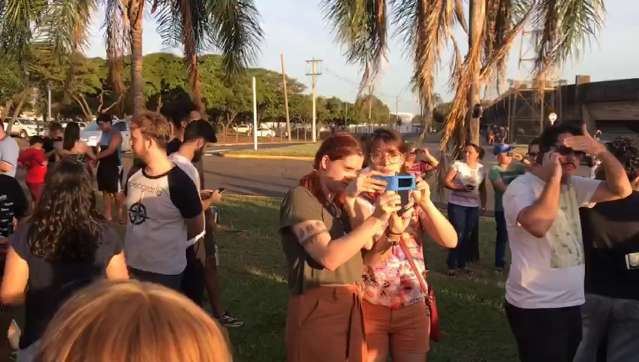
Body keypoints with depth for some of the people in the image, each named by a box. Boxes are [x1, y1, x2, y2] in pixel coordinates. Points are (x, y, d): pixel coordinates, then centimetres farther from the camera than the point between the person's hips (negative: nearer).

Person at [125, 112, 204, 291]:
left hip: (165, 273, -5)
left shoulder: (179, 183, -17)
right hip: (132, 267, 6)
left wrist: (167, 242, 7)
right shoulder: (133, 178, 1)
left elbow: (196, 228, -5)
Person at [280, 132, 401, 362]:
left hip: (351, 305, 8)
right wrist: (376, 219, -24)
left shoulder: (339, 200, 15)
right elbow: (329, 257, -22)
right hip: (318, 310, -7)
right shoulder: (301, 198, -10)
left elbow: (367, 244, 1)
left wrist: (351, 202, -11)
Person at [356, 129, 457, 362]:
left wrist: (426, 204, -24)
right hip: (370, 306, -2)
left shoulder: (413, 196, 1)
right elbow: (365, 261, -15)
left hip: (413, 307, 2)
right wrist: (393, 231, -31)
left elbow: (450, 241, -11)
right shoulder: (360, 200, -6)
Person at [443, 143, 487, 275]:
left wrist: (484, 204, 11)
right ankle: (452, 265, 6)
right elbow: (446, 181, -10)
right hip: (457, 205, -4)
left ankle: (462, 264, 24)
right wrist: (460, 188, -22)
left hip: (474, 206, 4)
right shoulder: (457, 165, -6)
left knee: (467, 236, 10)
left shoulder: (482, 168, 7)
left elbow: (482, 188, 16)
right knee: (458, 234, -5)